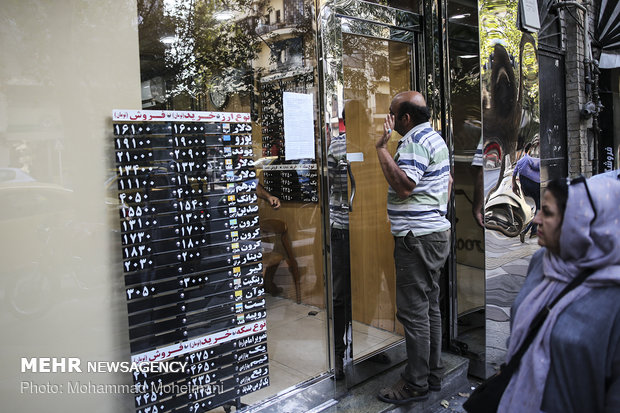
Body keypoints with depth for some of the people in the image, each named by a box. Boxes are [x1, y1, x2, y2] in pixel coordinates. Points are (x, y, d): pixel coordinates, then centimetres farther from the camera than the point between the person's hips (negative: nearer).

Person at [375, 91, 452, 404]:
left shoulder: (415, 141, -15)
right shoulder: (434, 137, 19)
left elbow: (404, 186, -27)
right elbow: (448, 180, 27)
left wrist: (382, 148, -22)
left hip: (417, 238, -11)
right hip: (436, 232, 11)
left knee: (414, 310, -3)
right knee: (430, 307, 16)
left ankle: (416, 384, 8)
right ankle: (433, 374, 27)